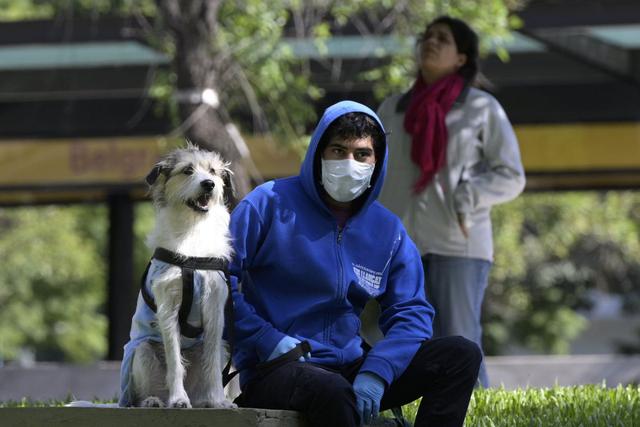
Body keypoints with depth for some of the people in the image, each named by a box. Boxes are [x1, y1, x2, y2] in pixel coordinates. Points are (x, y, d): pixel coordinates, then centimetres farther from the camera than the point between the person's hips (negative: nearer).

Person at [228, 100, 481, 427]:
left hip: (350, 367, 6)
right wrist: (268, 340, -16)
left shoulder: (388, 231, 10)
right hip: (274, 371, -6)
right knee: (333, 391, -41)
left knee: (461, 355, -8)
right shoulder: (270, 204, -3)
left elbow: (411, 313, 5)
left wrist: (376, 374, -14)